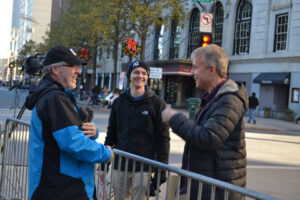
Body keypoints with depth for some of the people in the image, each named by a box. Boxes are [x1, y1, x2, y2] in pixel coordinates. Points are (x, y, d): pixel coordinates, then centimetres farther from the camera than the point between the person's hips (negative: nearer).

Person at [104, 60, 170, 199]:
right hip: (119, 165, 4)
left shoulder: (157, 103, -2)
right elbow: (111, 134, 16)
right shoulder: (119, 102, 10)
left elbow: (163, 138, -4)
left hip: (143, 167, -3)